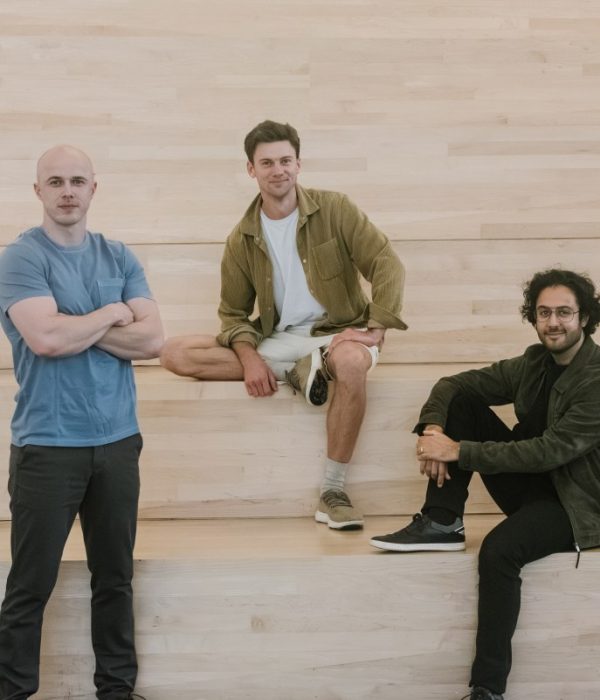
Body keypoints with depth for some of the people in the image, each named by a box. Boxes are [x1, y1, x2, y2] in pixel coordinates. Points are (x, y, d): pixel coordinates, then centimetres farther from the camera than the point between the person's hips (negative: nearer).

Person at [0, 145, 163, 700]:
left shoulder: (120, 258, 8)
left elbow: (152, 340, -2)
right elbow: (46, 339, -21)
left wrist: (76, 328, -11)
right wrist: (112, 314, -6)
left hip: (118, 441, 5)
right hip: (48, 445, -4)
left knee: (115, 577, 13)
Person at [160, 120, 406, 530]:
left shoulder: (334, 210, -4)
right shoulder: (242, 239, 5)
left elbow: (388, 264, -10)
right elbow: (233, 312, 7)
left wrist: (376, 328, -24)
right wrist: (250, 359, -14)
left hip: (335, 333, -3)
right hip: (277, 340, 3)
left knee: (353, 363, -42)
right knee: (175, 353, -15)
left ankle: (333, 492, -27)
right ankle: (294, 373, -18)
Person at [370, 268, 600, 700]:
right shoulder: (534, 364, 4)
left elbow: (549, 451, -26)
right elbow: (452, 384, 5)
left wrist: (459, 451, -25)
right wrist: (434, 429, -17)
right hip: (532, 485, 7)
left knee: (499, 550, -36)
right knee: (462, 401, -6)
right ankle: (443, 524, -10)